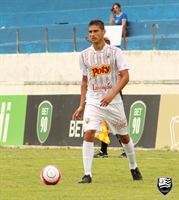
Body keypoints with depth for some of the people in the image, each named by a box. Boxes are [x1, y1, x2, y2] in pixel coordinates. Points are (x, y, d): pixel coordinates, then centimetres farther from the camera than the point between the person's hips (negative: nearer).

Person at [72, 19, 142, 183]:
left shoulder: (115, 52, -7)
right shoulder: (85, 55, 2)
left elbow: (125, 77, -12)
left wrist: (112, 94, -26)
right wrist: (82, 105, 9)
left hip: (113, 102, -1)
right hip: (93, 102, 1)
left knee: (124, 136, 11)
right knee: (88, 134, -17)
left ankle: (134, 168, 34)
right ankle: (87, 174, -16)